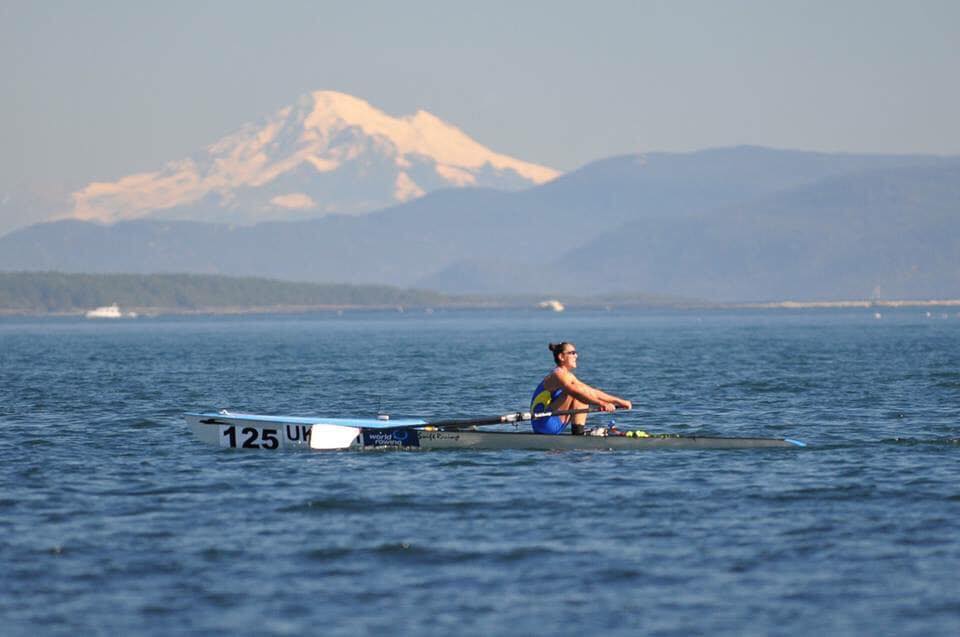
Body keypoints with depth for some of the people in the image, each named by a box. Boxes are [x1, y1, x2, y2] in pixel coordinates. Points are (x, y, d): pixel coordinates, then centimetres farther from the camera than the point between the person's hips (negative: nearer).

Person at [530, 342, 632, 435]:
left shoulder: (568, 376, 17)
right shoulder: (559, 375, -14)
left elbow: (592, 393, 18)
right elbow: (578, 393, -29)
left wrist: (619, 401, 13)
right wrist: (603, 404, -34)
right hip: (543, 422, -10)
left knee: (585, 397, 13)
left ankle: (579, 431, -1)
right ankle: (578, 432, -15)